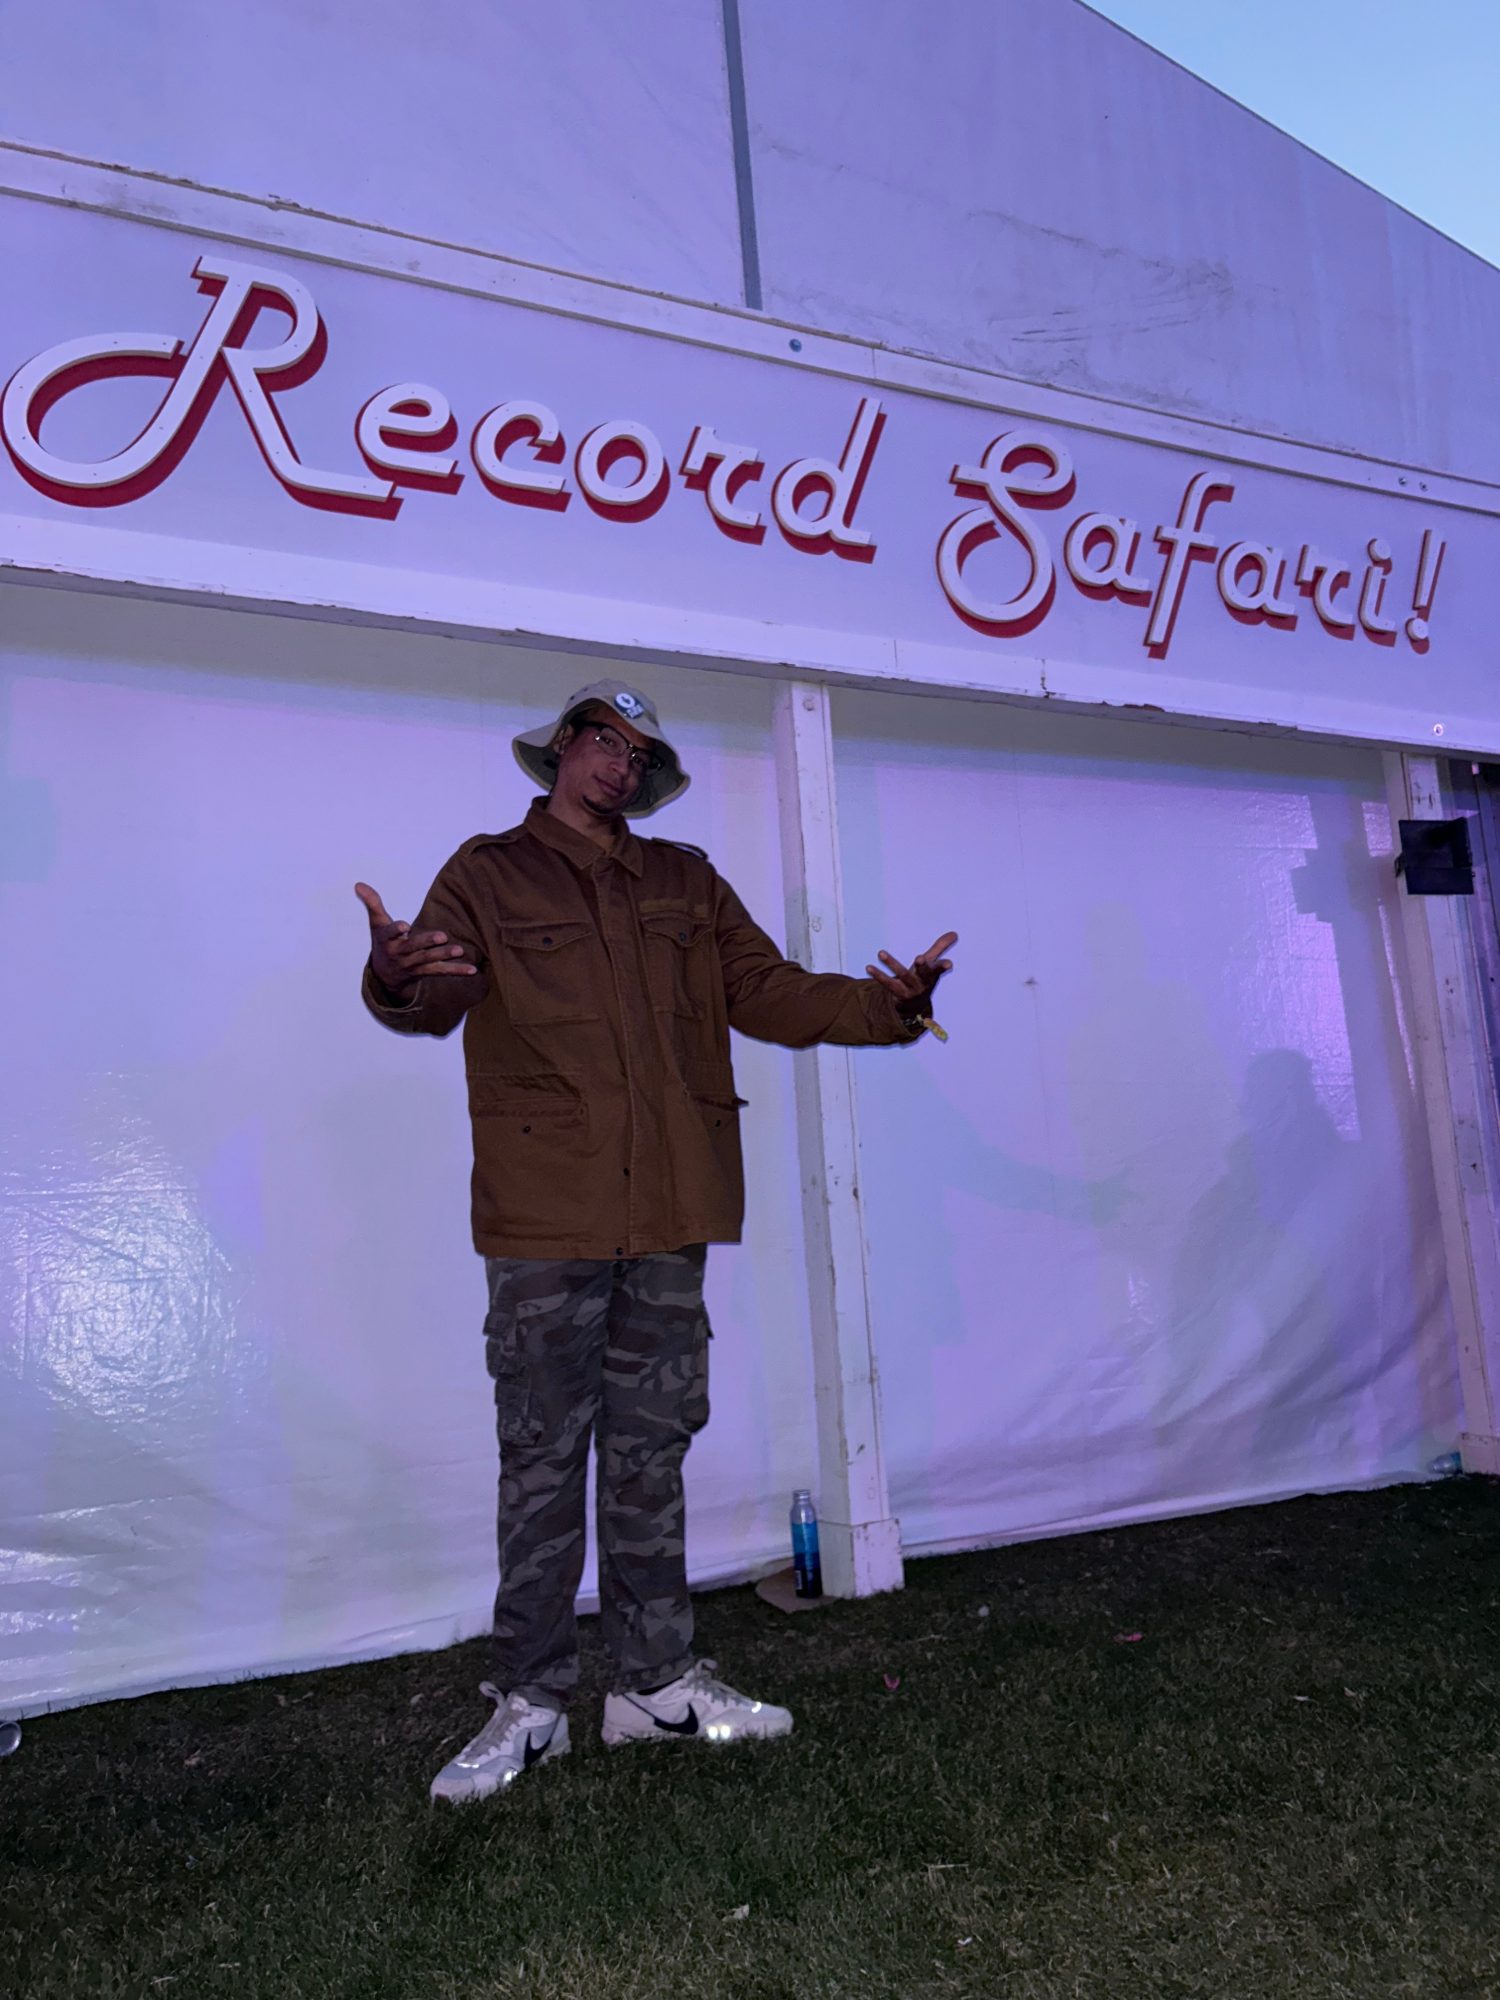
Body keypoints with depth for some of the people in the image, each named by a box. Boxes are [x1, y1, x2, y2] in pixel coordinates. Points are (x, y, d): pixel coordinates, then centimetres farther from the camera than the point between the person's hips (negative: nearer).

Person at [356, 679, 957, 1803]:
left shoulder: (687, 885, 17)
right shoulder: (489, 875, 6)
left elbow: (768, 991, 12)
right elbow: (433, 996, -9)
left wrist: (886, 1004, -4)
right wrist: (398, 978, -34)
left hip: (669, 1217, 4)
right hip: (546, 1219, -3)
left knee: (651, 1455, 12)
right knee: (544, 1463, 3)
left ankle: (657, 1683, 23)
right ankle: (533, 1703, 16)